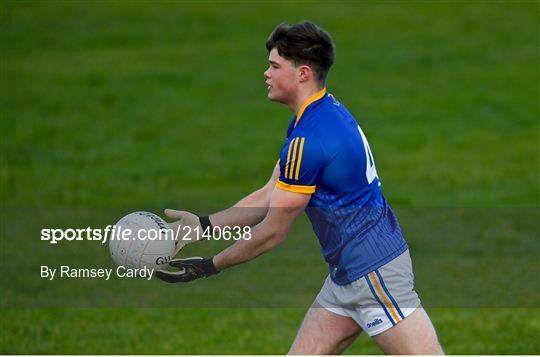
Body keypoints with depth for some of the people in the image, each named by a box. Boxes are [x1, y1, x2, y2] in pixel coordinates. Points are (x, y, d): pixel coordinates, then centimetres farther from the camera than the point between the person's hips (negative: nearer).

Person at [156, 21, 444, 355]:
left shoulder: (307, 140, -22)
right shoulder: (327, 111, 9)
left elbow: (272, 233, -16)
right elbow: (270, 195, 15)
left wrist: (209, 266, -4)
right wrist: (203, 224, 12)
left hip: (374, 273, -11)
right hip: (346, 276, 11)